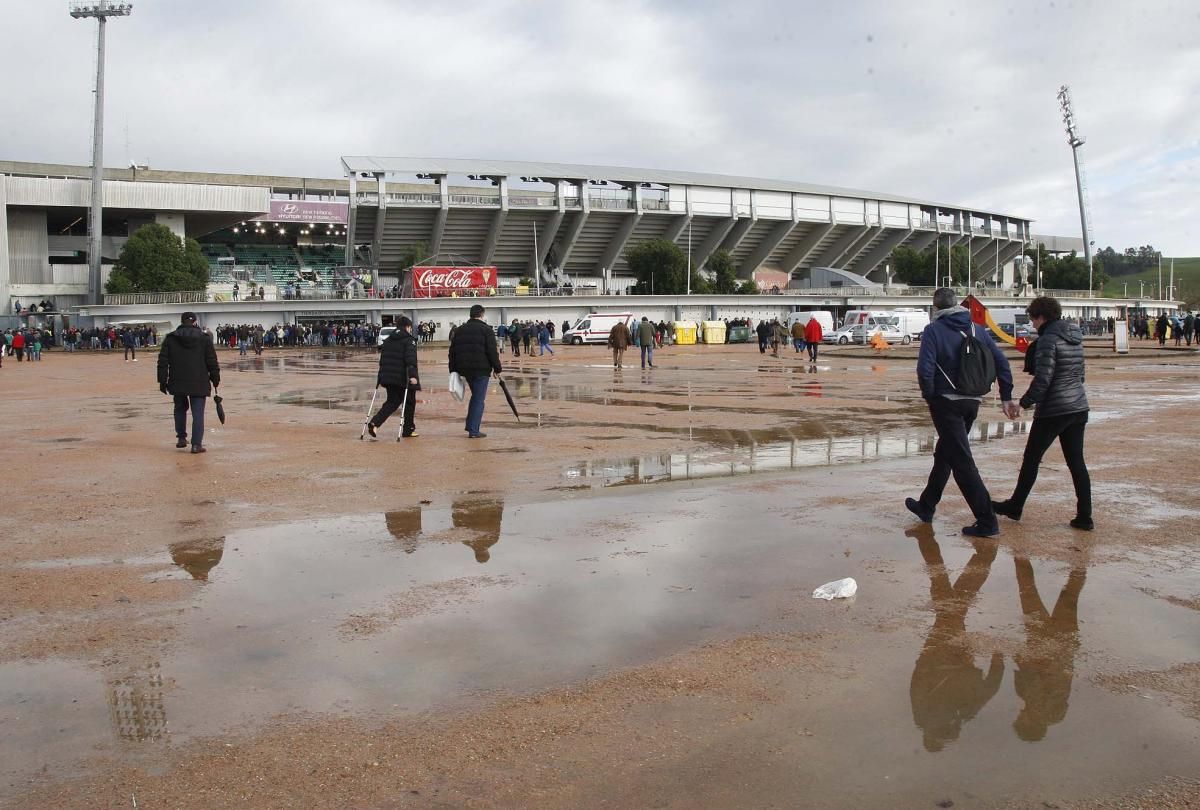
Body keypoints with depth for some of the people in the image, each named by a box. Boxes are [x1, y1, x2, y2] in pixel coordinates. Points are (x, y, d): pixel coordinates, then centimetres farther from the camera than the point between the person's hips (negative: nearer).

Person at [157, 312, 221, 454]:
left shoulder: (170, 339, 3)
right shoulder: (204, 339, 0)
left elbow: (163, 362, 2)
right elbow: (212, 362, 1)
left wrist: (162, 381, 8)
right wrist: (215, 379, 11)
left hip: (178, 383, 2)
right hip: (199, 383, -2)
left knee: (180, 409, 22)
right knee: (198, 413, -2)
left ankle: (181, 438, 26)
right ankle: (197, 444, -9)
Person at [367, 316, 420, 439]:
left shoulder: (388, 340, 15)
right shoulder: (409, 340, -7)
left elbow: (382, 359, 17)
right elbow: (410, 359, -19)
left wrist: (381, 376, 21)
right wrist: (412, 375, -23)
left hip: (388, 377, 7)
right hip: (403, 378, -6)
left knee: (392, 402, 14)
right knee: (410, 402, 10)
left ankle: (374, 422, -6)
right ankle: (408, 430, 14)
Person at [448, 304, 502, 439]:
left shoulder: (459, 330, 12)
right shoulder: (486, 330, -5)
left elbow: (452, 352, 13)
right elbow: (492, 352, -11)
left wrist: (453, 370, 16)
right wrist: (497, 368, -3)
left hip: (465, 369, 6)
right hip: (481, 369, -6)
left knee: (475, 396, 23)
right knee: (479, 399, 0)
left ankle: (470, 425, 21)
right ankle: (473, 430, -3)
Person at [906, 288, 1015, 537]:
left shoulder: (933, 330, -9)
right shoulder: (977, 330, 8)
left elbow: (925, 369, -19)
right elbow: (1001, 362, 5)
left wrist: (929, 396, -4)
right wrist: (1007, 397, 9)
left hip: (946, 402, -7)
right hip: (972, 402, 7)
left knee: (962, 461, -5)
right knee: (944, 454, 21)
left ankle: (986, 521, -8)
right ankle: (926, 506, 34)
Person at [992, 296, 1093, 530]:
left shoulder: (1048, 340, -16)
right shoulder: (1075, 339, 11)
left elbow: (1043, 378, -20)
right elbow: (1080, 374, 17)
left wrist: (1026, 401, -9)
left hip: (1053, 411, -8)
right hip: (1078, 408, 8)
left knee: (1031, 458, 7)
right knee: (1076, 462, 9)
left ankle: (1015, 506, 19)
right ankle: (1084, 517, 8)